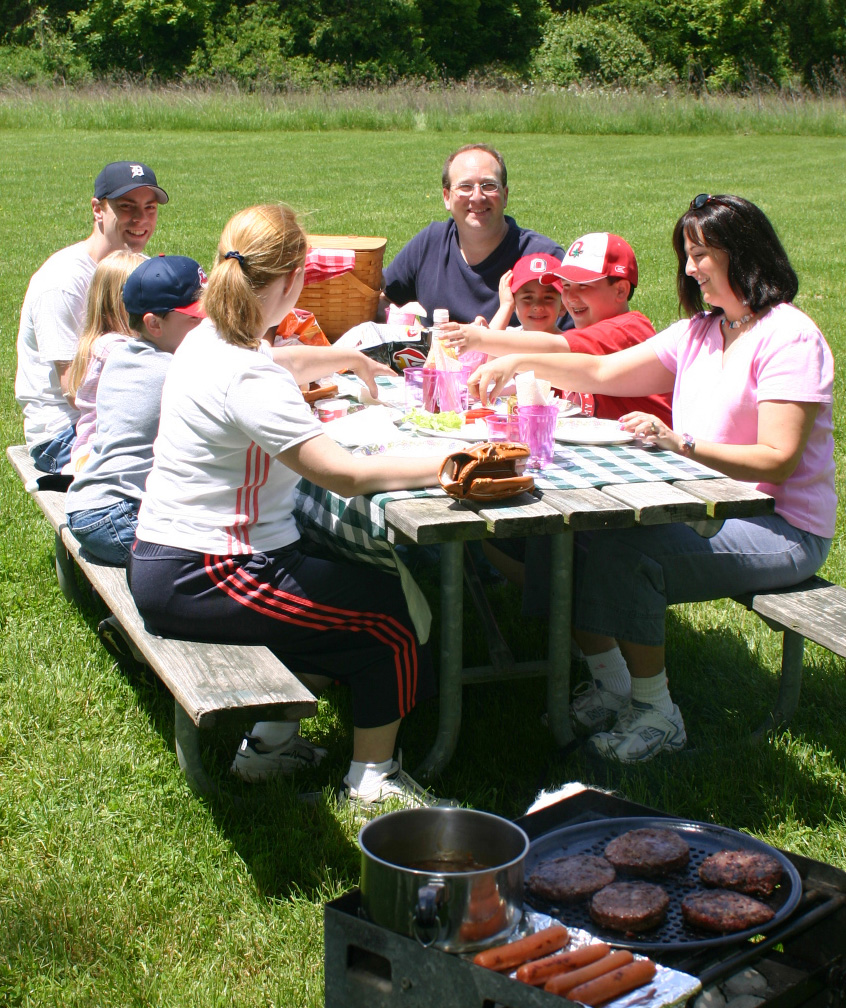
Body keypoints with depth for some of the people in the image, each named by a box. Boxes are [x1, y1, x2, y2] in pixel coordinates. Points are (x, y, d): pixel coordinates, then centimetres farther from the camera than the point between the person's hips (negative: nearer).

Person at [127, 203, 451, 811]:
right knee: (388, 611, 1)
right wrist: (445, 466, -24)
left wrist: (353, 359, 44)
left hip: (164, 560, 10)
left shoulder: (209, 339, 5)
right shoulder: (249, 380, -26)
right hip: (201, 579, -10)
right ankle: (371, 780, 13)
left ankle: (271, 740, 26)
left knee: (343, 591, 22)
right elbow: (344, 475, -31)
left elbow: (286, 362, 29)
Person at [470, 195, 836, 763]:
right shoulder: (699, 332, 13)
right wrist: (519, 361, 2)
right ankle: (609, 688, 4)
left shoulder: (789, 337, -13)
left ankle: (656, 714, -11)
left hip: (781, 530, -8)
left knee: (620, 549, -27)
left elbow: (777, 460, -21)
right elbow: (604, 372, 13)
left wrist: (679, 443, -28)